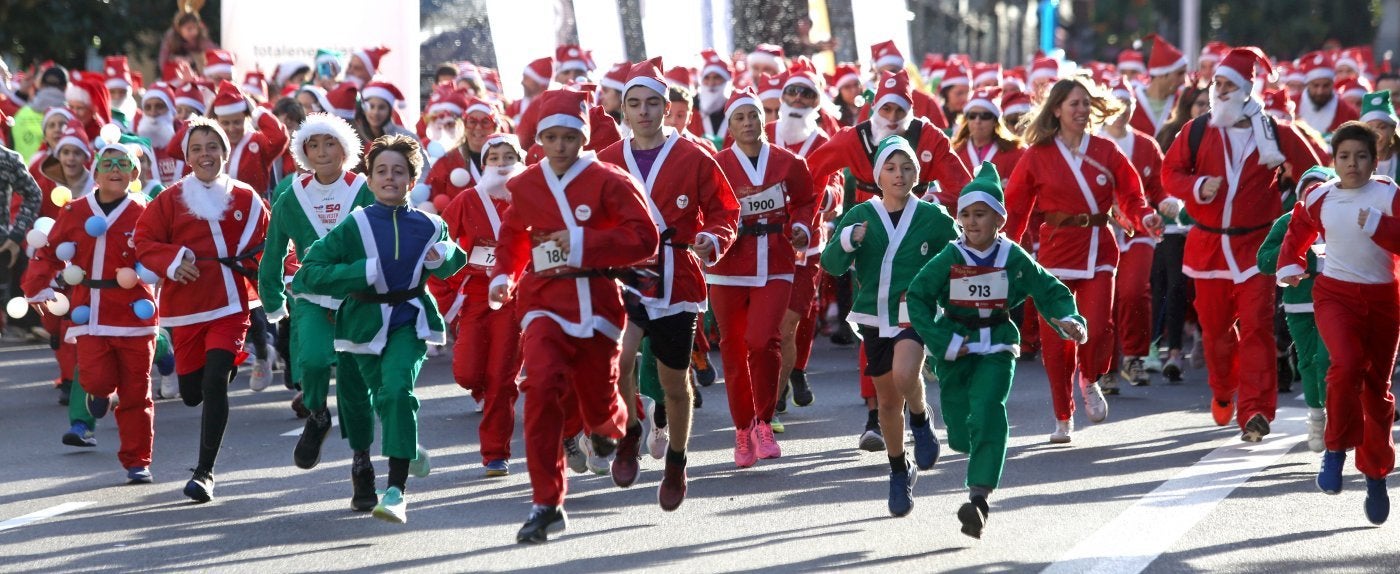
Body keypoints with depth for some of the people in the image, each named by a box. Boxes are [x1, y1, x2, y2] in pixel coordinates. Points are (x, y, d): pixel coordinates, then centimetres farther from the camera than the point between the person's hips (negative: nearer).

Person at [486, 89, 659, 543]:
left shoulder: (608, 181, -6)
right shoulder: (525, 186, 5)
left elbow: (645, 238, -14)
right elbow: (512, 238, 23)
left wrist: (582, 244, -20)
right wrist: (503, 278, 7)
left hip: (596, 303, -1)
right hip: (544, 304, 1)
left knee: (597, 401, 8)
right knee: (542, 386, -23)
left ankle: (608, 424, 53)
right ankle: (547, 505, -17)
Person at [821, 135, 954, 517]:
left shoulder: (932, 217, 0)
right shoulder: (861, 216, 2)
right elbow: (832, 265, -4)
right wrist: (848, 240, -22)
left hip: (916, 315, -3)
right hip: (875, 317, 3)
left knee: (904, 375, -30)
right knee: (888, 402, 10)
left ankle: (921, 420, 1)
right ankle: (899, 472, 29)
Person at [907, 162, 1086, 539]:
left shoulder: (1014, 259, -5)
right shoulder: (948, 260, -6)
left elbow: (1050, 291, 3)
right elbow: (918, 297, -4)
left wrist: (1069, 320, -15)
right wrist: (942, 341, -12)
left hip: (997, 348, -1)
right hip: (956, 349, 1)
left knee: (987, 412, -21)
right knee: (960, 429, 7)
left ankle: (979, 497, -25)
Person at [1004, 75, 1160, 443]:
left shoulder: (1106, 151, 5)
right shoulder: (1037, 156, 2)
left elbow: (1131, 196, 6)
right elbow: (1015, 209, 4)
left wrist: (1145, 218, -15)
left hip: (1097, 251, 0)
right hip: (1056, 251, 0)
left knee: (1097, 327, -18)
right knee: (1056, 338, -2)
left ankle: (1091, 382, 15)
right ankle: (1063, 418, 16)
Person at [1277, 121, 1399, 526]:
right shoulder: (1320, 199, 0)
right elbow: (1298, 232, 19)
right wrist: (1290, 265, 5)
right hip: (1336, 294, 0)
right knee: (1347, 363, -26)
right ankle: (1336, 451, -11)